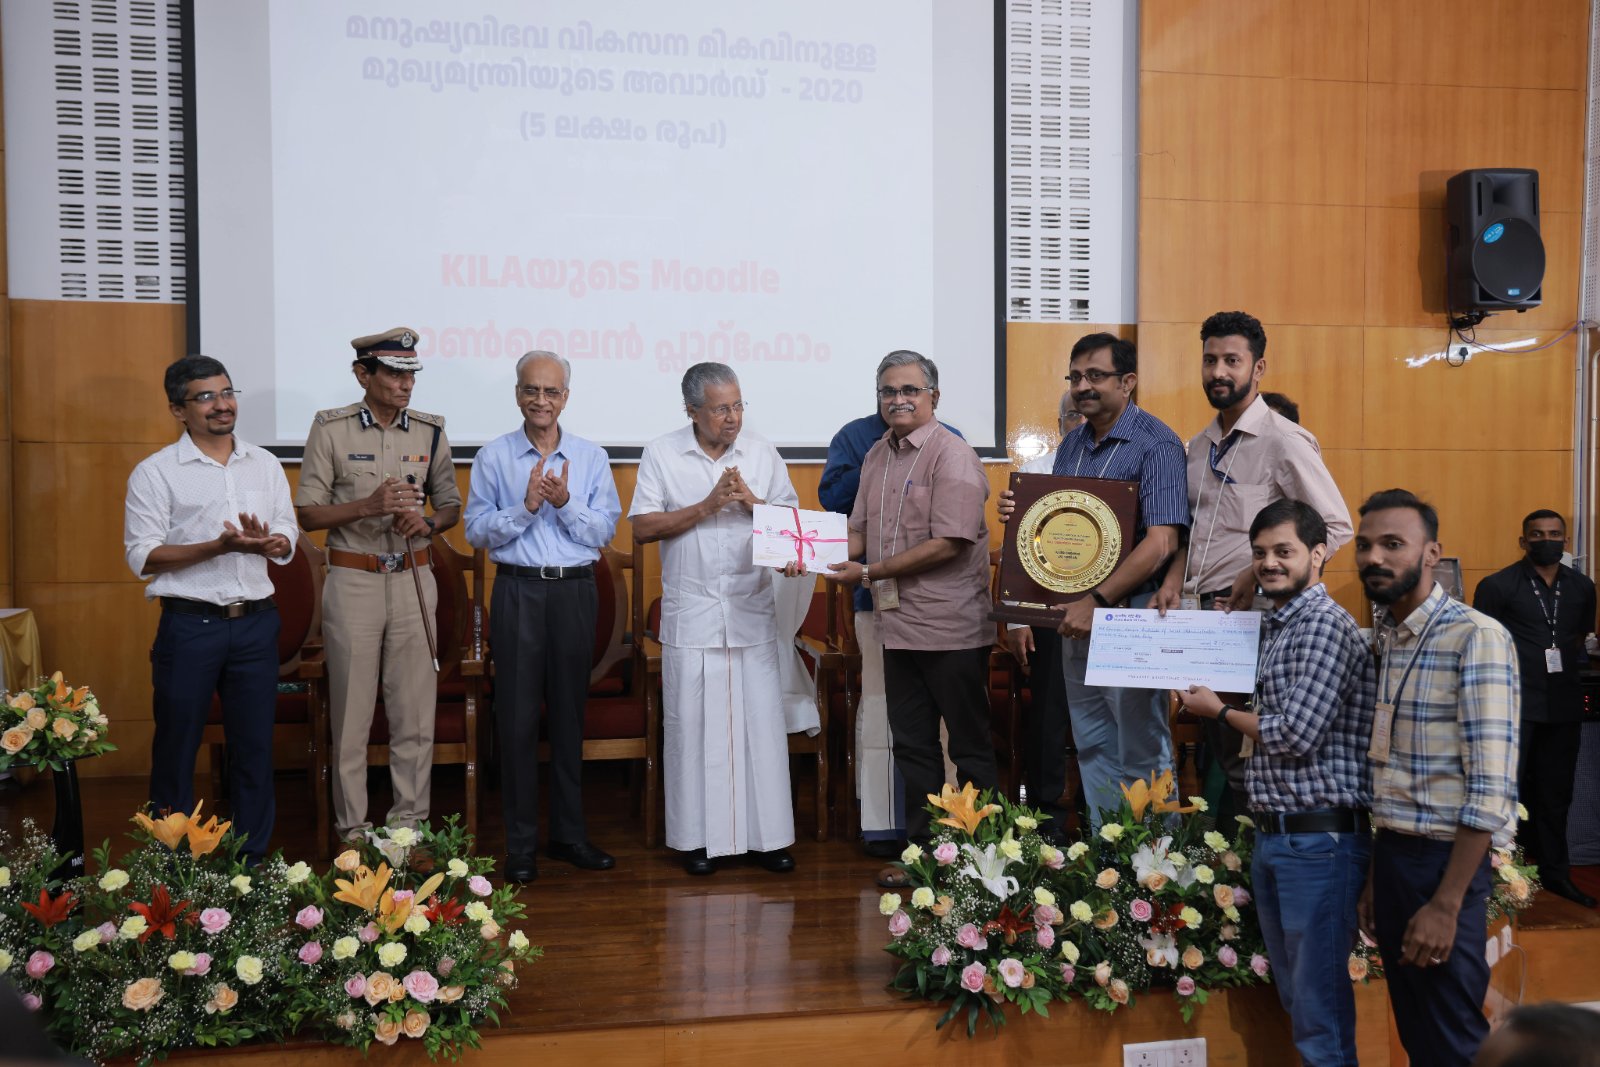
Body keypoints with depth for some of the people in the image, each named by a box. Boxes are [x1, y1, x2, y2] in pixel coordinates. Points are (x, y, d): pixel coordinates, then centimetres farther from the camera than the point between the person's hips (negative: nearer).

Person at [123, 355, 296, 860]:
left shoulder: (265, 465, 10)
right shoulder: (155, 472, -2)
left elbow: (287, 543, 9)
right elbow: (142, 557, -8)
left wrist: (266, 541, -15)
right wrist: (219, 546, -20)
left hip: (255, 623, 3)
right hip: (189, 625, -3)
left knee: (255, 745, 8)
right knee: (176, 747, 5)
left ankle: (251, 861, 20)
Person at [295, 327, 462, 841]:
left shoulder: (430, 430, 7)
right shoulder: (331, 428, -2)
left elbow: (451, 506, 14)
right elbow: (308, 513, -3)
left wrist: (427, 523, -8)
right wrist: (369, 505, -18)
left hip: (413, 580, 3)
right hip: (352, 581, -2)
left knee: (415, 709, 5)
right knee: (351, 711, 3)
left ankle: (410, 822, 16)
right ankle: (351, 828, 15)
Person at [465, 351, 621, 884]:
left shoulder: (592, 457, 7)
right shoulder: (493, 456, 3)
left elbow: (606, 529, 1)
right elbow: (477, 530, -3)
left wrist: (565, 503, -14)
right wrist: (526, 506, -15)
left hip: (575, 590, 2)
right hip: (518, 591, -1)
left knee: (569, 714, 9)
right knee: (517, 717, -1)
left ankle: (569, 833, 20)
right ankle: (521, 843, 9)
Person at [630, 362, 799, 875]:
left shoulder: (763, 453, 7)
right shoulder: (661, 454, 1)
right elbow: (643, 527, -6)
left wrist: (752, 502, -11)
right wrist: (706, 506, -13)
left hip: (753, 611, 2)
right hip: (690, 615, -1)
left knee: (761, 721, 2)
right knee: (692, 724, 3)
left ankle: (767, 834, 12)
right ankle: (699, 837, 14)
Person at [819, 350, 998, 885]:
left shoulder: (951, 454, -12)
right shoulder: (877, 455, 13)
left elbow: (948, 544, -20)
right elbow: (858, 530, 16)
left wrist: (868, 573, -18)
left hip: (951, 630, -8)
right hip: (899, 626, 8)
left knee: (970, 749, 3)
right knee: (912, 747, 15)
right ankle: (922, 851, 26)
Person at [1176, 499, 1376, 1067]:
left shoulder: (1324, 622, -14)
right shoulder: (1276, 625, 15)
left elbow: (1295, 734, -20)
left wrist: (1220, 711, -5)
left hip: (1318, 837, -9)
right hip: (1273, 835, 9)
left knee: (1321, 1005, -1)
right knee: (1294, 995, 18)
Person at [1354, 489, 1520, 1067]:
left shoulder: (1476, 638, -14)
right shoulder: (1383, 640, 9)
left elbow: (1490, 791, -18)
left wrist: (1446, 904, -19)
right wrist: (1374, 879, 13)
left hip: (1444, 860, -7)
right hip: (1390, 852, 7)